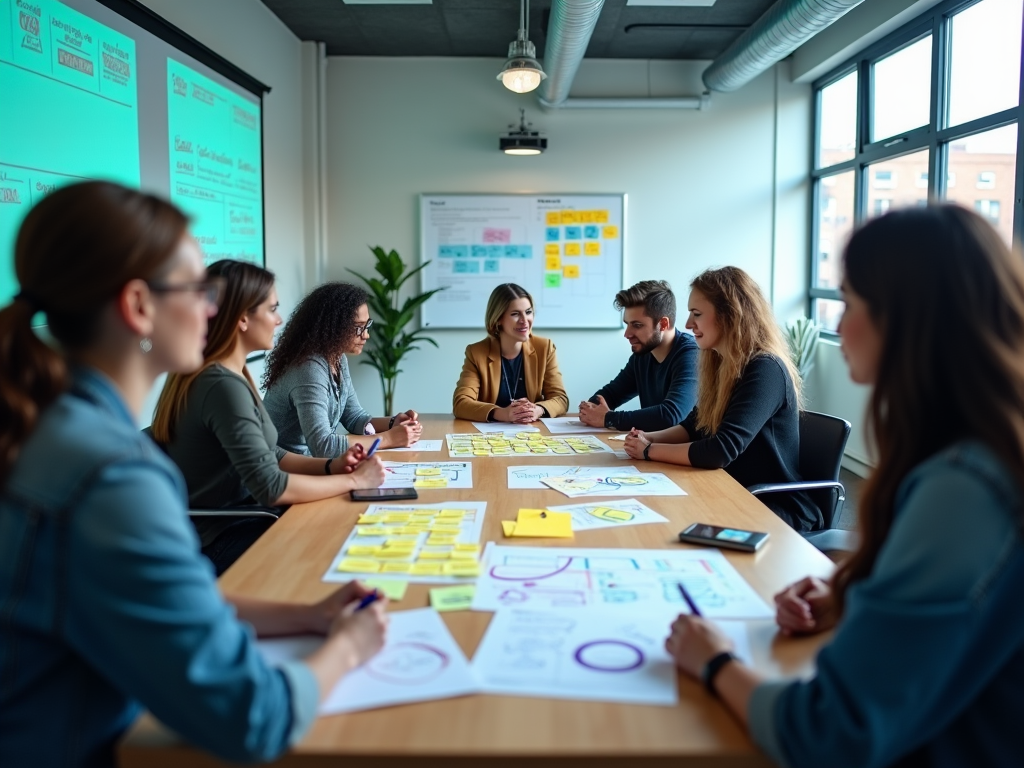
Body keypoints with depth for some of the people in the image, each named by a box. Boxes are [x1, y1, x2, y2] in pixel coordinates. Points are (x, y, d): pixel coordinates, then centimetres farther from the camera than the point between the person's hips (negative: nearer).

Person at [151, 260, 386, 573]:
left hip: (228, 523, 9)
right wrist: (355, 480, -16)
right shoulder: (223, 385, -24)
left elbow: (269, 455, 12)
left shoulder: (229, 374, 8)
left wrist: (331, 466, -3)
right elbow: (270, 487, -27)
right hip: (220, 541, -9)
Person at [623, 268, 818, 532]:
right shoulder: (723, 364, 5)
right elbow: (693, 426, 16)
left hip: (777, 512, -7)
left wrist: (650, 451, -16)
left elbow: (720, 451, -28)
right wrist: (649, 438, -4)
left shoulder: (765, 371, -21)